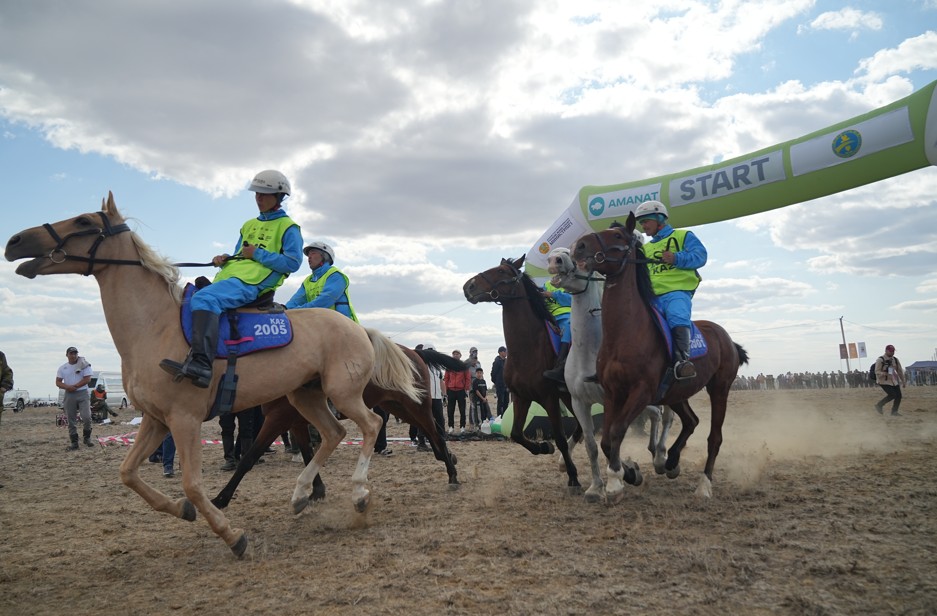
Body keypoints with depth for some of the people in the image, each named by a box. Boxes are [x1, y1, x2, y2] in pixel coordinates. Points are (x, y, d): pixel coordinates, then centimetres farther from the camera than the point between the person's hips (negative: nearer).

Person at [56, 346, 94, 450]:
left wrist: (75, 386, -13)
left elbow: (87, 379, -8)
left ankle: (87, 437, 8)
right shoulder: (62, 368, 10)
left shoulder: (84, 365, 0)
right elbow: (58, 382, 6)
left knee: (86, 417, -13)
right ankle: (74, 442, 12)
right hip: (69, 395, 3)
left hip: (82, 393, -3)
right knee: (71, 420, 5)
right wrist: (68, 387, -13)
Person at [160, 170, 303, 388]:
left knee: (204, 299, -33)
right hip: (228, 276, 10)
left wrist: (258, 254, -9)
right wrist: (224, 260, 8)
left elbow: (293, 263, -8)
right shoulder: (249, 226, 28)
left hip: (251, 283, -10)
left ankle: (201, 364, -45)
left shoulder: (288, 227, 4)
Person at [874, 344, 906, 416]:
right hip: (884, 381, -7)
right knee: (892, 395, -18)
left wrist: (903, 381, 17)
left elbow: (900, 371, 18)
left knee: (898, 396, 0)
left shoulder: (895, 360, 10)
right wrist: (884, 373, -34)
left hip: (894, 381, 7)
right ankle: (879, 405, 3)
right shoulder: (880, 360, -9)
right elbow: (877, 372, -14)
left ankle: (894, 411, 15)